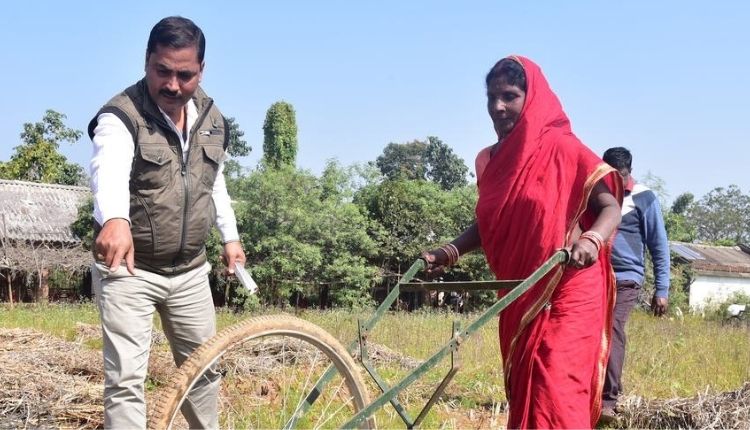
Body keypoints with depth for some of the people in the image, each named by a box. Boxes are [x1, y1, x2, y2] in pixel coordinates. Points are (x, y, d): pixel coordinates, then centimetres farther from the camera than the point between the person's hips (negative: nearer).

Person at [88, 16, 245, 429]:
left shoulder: (212, 118, 2)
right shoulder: (121, 116, -19)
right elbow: (108, 171, -41)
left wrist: (230, 236, 19)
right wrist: (115, 219, -60)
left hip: (190, 270, 6)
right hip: (129, 270, -5)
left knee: (204, 368, 17)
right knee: (125, 379, -8)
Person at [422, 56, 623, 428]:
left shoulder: (562, 149, -9)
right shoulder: (489, 160, 8)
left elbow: (611, 206, -11)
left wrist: (591, 240, -31)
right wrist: (449, 252, 6)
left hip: (566, 294, -6)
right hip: (517, 298, 6)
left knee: (555, 395, -12)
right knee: (523, 394, 12)